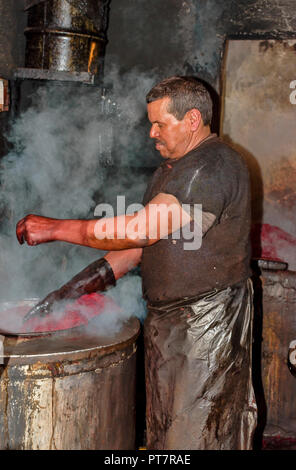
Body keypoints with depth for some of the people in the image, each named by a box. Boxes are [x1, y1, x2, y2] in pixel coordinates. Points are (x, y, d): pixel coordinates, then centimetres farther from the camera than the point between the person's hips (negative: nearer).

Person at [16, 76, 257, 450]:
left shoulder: (215, 166, -19)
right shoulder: (171, 168, 15)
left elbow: (143, 229, -26)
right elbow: (144, 239, 16)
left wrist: (55, 229, -20)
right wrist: (93, 278, 4)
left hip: (207, 317, -9)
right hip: (166, 316, 9)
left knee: (196, 432, -1)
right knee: (162, 424, 15)